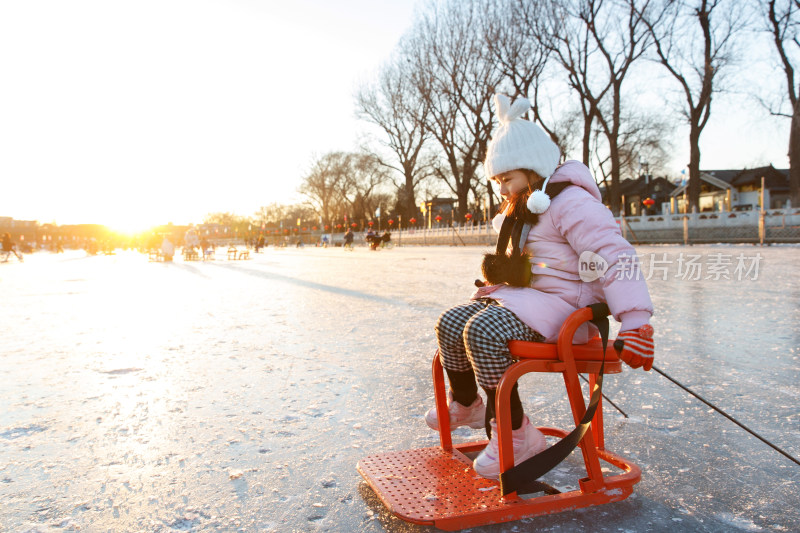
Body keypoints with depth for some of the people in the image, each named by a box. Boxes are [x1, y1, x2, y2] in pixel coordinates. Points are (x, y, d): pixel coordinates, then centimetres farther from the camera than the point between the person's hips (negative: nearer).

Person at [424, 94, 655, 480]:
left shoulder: (573, 204, -14)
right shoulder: (523, 211, 20)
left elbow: (615, 259, -22)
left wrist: (636, 322, -28)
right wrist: (500, 278, 21)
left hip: (563, 304, -9)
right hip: (524, 297, 10)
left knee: (484, 330, -32)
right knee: (450, 323, -3)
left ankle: (514, 433, -18)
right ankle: (465, 403, 19)